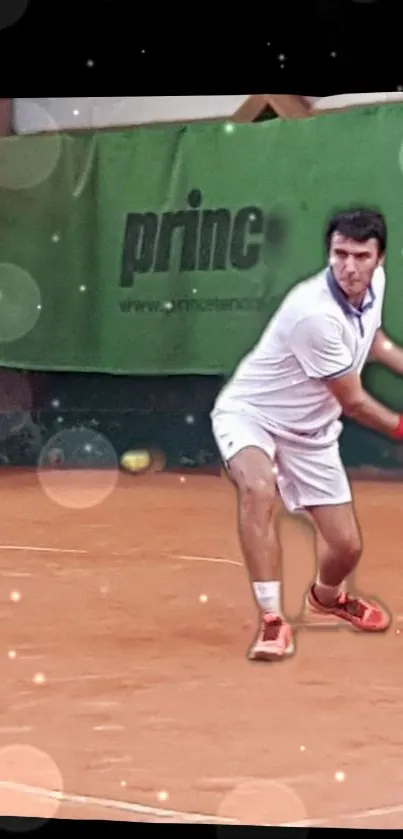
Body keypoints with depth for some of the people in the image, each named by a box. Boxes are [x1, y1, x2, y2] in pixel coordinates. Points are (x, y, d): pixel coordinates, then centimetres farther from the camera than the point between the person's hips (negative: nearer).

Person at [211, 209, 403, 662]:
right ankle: (272, 621, -34)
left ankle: (325, 598, 42)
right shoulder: (316, 314, -33)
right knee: (258, 488, -40)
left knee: (346, 546, 6)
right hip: (250, 414, -7)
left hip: (309, 430, 7)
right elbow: (354, 403, -21)